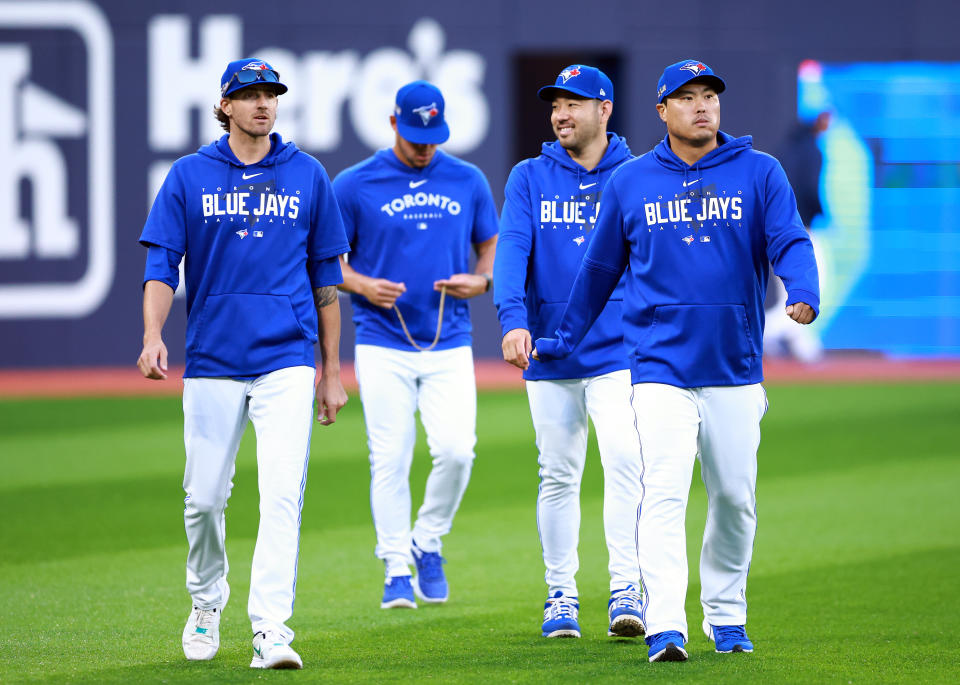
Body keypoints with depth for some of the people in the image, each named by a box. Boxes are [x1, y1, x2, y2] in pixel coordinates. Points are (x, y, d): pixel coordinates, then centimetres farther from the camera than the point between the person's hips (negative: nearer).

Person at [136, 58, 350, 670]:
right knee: (205, 498, 6)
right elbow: (161, 265, 0)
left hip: (287, 361, -1)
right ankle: (207, 602, 31)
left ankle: (272, 630, -19)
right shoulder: (189, 177, 5)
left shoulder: (308, 176, 7)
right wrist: (153, 336, -18)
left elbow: (325, 276, 12)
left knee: (283, 493, -14)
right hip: (212, 361, 1)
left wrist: (332, 370, 11)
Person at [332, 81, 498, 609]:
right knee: (390, 460, -5)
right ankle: (397, 570, 5)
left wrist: (481, 280, -4)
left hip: (450, 344, 2)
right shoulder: (354, 185, 0)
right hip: (383, 345, -2)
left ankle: (427, 543, 13)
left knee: (456, 450, -11)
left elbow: (491, 246, 18)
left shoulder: (468, 182, 8)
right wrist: (363, 286, -13)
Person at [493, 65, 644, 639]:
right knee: (558, 475, 7)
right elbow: (512, 249, -7)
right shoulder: (529, 179, 6)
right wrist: (512, 319, -24)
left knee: (625, 463, -16)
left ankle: (626, 590, -17)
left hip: (619, 351, -2)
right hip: (550, 354, 2)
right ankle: (561, 596, 15)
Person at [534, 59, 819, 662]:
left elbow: (790, 241, -8)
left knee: (736, 498, 8)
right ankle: (665, 630, -22)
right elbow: (601, 268, 17)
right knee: (664, 493, -15)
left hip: (735, 369, 1)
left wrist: (804, 293, -29)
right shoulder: (631, 182, 7)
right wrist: (565, 339, 22)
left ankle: (725, 618, 26)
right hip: (661, 366, -1)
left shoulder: (759, 173, 4)